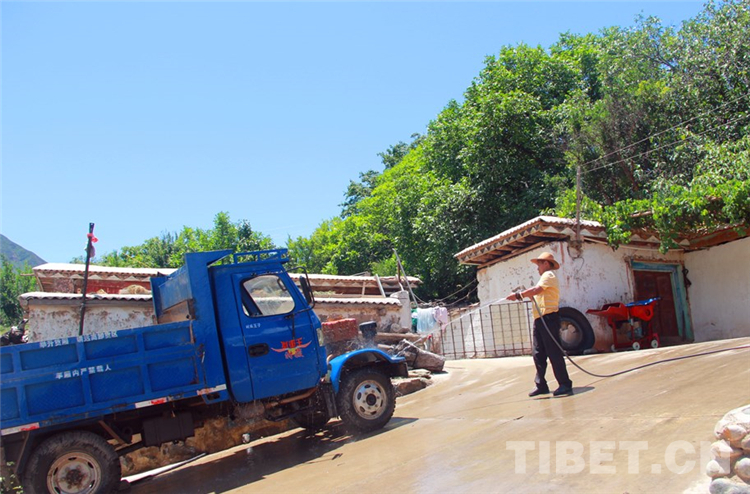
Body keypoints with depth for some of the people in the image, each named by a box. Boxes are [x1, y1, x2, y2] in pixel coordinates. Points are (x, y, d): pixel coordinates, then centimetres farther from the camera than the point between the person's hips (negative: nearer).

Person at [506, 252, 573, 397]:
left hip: (548, 318, -10)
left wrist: (518, 295, -18)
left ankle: (565, 384, -3)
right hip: (540, 319, 10)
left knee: (554, 352, -8)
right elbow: (536, 294, 18)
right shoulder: (546, 277, 25)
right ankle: (541, 385, 12)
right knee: (538, 354, 8)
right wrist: (521, 295, 5)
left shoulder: (548, 275, -7)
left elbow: (536, 290, -22)